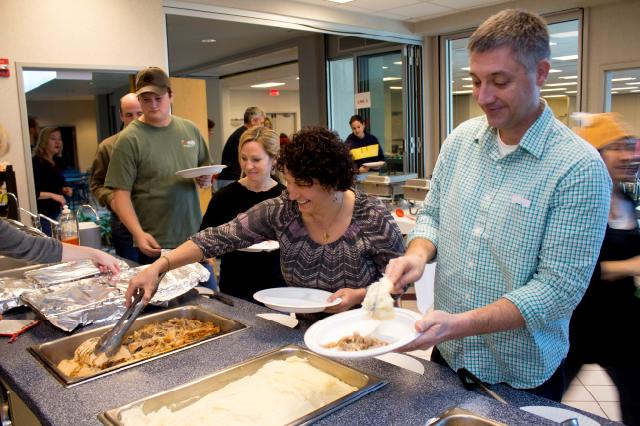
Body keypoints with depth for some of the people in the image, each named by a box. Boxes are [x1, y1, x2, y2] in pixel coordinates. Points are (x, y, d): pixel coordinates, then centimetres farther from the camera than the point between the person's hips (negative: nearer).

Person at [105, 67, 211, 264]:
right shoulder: (129, 139, -8)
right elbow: (121, 193, -10)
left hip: (195, 237, 5)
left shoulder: (190, 129, 6)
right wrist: (139, 233, -22)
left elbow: (205, 167, 18)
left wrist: (206, 178, -5)